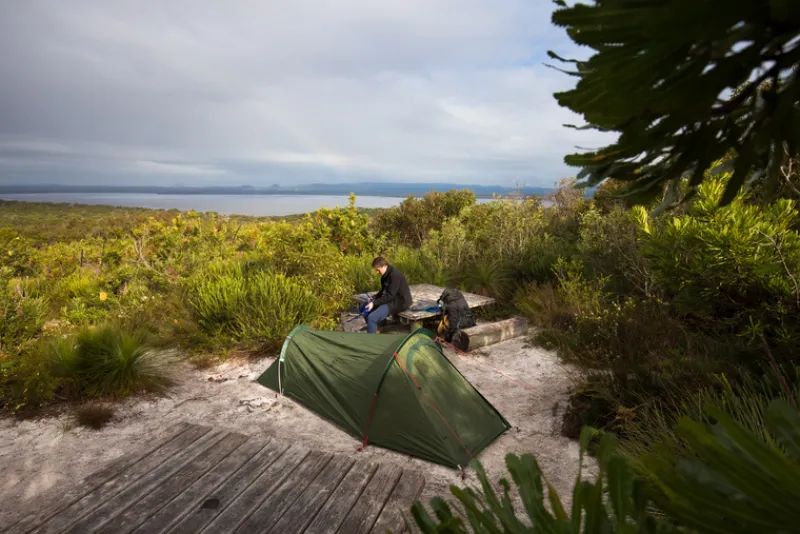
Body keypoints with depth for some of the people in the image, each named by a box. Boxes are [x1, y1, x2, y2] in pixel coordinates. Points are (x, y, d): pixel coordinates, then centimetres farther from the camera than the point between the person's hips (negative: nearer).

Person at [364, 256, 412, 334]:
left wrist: (374, 303, -24)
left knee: (372, 317, -22)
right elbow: (383, 290, 17)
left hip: (400, 303, -10)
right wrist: (374, 298, 0)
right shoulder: (386, 275, 7)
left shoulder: (394, 275, -22)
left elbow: (390, 295, -25)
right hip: (391, 299, 10)